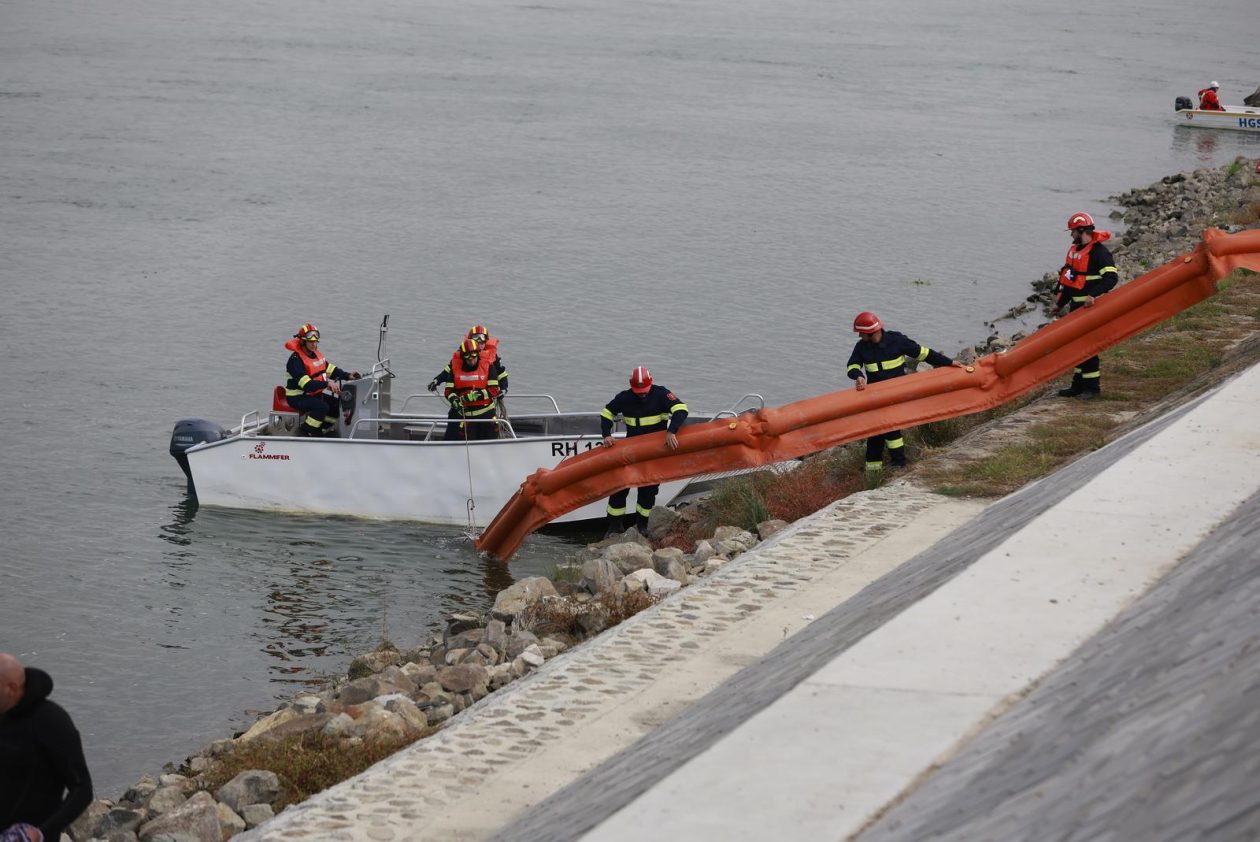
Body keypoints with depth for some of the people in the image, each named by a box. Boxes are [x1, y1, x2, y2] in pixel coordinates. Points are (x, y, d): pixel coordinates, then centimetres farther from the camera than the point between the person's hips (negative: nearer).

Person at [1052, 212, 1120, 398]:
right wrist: (1060, 303, 22)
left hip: (1090, 307, -9)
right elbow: (1067, 279, 22)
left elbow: (1111, 277, -25)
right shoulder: (1075, 250, 14)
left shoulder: (1099, 252, -15)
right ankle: (1078, 384, 21)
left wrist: (1094, 295, -36)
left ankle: (1092, 386, 0)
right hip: (1076, 306, 9)